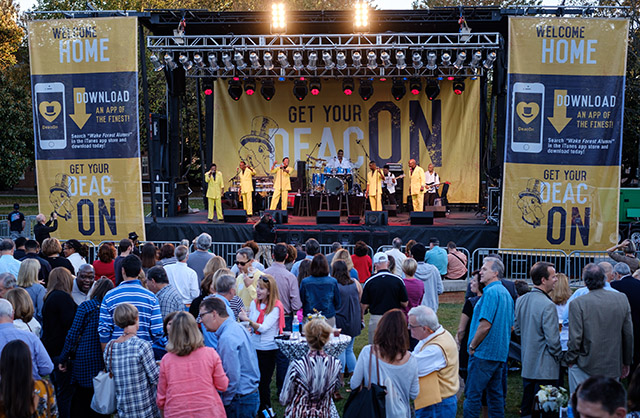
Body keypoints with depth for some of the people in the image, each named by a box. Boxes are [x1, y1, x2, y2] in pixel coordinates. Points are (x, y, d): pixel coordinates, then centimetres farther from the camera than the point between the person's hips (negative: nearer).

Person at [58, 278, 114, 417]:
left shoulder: (85, 306, -6)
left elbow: (73, 334, -6)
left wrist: (63, 359, 0)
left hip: (85, 360, -3)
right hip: (103, 363, 3)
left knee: (79, 404, 7)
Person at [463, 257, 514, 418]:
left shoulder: (490, 292, -16)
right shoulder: (506, 293, 14)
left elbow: (485, 325, -22)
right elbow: (511, 326, 20)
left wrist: (472, 346, -11)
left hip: (484, 352, -10)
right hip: (501, 353, 10)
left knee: (472, 394, -4)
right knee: (496, 393, 14)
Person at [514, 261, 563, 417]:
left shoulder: (520, 300, 3)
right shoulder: (548, 305, -20)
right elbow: (552, 339, -19)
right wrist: (560, 357, -3)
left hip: (526, 364, 7)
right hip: (545, 367, -7)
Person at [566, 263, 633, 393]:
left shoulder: (577, 303, -16)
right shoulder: (622, 299, -2)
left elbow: (575, 338, -13)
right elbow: (629, 335, 5)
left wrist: (570, 360, 4)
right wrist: (626, 362, 16)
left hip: (584, 368, -4)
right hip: (613, 367, 4)